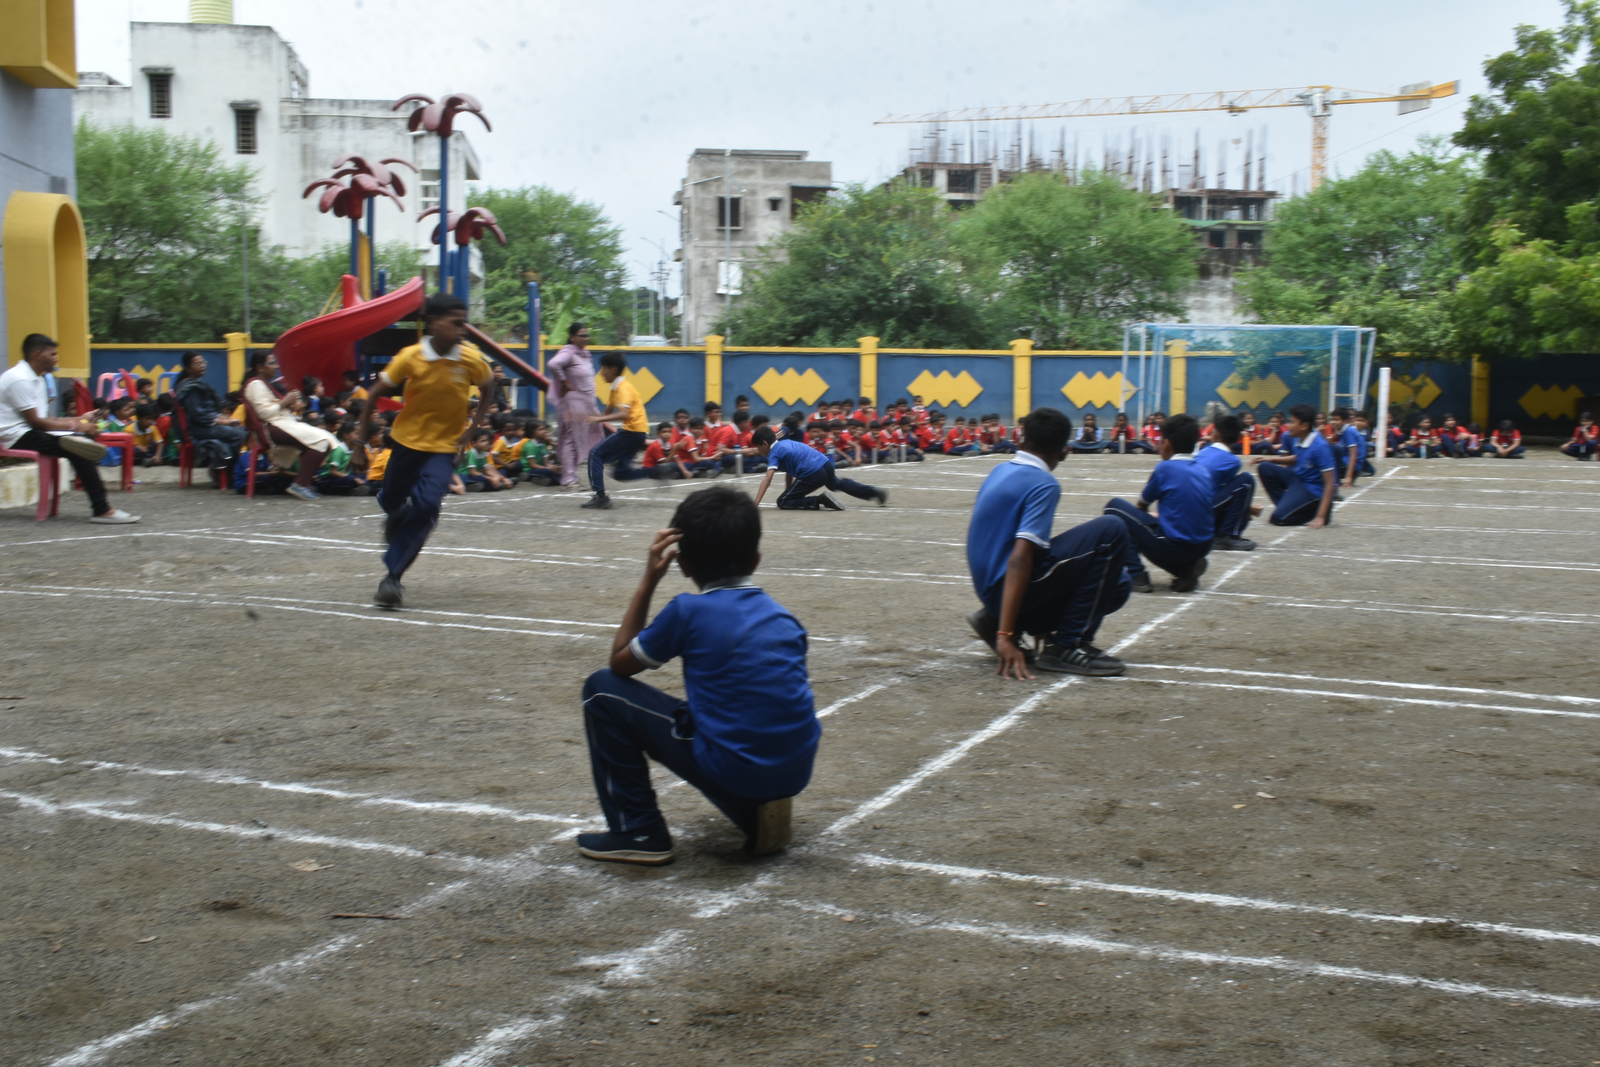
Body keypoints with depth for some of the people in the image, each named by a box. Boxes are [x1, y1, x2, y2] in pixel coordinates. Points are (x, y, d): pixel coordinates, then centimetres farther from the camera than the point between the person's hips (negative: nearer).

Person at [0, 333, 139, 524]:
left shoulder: (36, 378, 16)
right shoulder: (19, 379, -15)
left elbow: (42, 418, 11)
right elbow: (35, 421, -19)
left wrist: (78, 422, -1)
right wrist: (74, 426, -14)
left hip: (30, 431, 10)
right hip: (17, 436, -10)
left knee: (85, 440, -8)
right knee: (76, 449, -24)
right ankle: (101, 509, -25)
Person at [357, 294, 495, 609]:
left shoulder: (472, 360, -14)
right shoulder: (410, 357, -16)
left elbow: (488, 391, 7)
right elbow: (375, 394, -5)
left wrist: (472, 428, -4)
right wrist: (362, 440, -3)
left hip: (444, 447, -1)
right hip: (406, 441, 1)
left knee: (426, 505, -20)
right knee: (390, 502, 15)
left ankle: (393, 576, -12)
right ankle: (400, 514, 55)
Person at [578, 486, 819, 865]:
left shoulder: (688, 611, -6)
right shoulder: (782, 615, 10)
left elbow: (620, 663, 9)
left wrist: (647, 583, 11)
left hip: (733, 771, -6)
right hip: (798, 772, 6)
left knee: (602, 689, 7)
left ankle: (638, 832, 7)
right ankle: (756, 810, 18)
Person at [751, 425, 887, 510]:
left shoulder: (774, 453, -3)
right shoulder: (785, 443, 21)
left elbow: (767, 479, -16)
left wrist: (755, 504, -20)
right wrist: (788, 492, 28)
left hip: (812, 474, -9)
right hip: (825, 464, 9)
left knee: (782, 502, -3)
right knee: (837, 484, 40)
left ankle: (821, 501, -19)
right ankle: (876, 492, 44)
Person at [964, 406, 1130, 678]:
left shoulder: (999, 471, 12)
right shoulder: (1044, 484, -13)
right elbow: (1020, 558, -24)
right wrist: (1006, 636, -29)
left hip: (988, 589, 9)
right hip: (1014, 586, -9)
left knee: (1115, 585, 18)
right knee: (1111, 530, -13)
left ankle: (995, 618, 10)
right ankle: (1067, 646, -12)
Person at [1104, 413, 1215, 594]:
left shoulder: (1165, 468, -8)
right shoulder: (1206, 472, 8)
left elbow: (1141, 506, 5)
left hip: (1172, 547, -7)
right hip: (1202, 549, 7)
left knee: (1115, 507, 5)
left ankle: (1136, 576, -5)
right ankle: (1186, 569, 10)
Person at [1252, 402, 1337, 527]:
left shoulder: (1320, 447, -26)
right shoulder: (1293, 437, -4)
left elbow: (1330, 483, -24)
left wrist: (1320, 517, -29)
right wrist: (1270, 459, 4)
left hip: (1314, 490, -8)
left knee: (1279, 518, -20)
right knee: (1264, 468, -1)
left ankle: (1313, 511, 3)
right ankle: (1284, 505, 5)